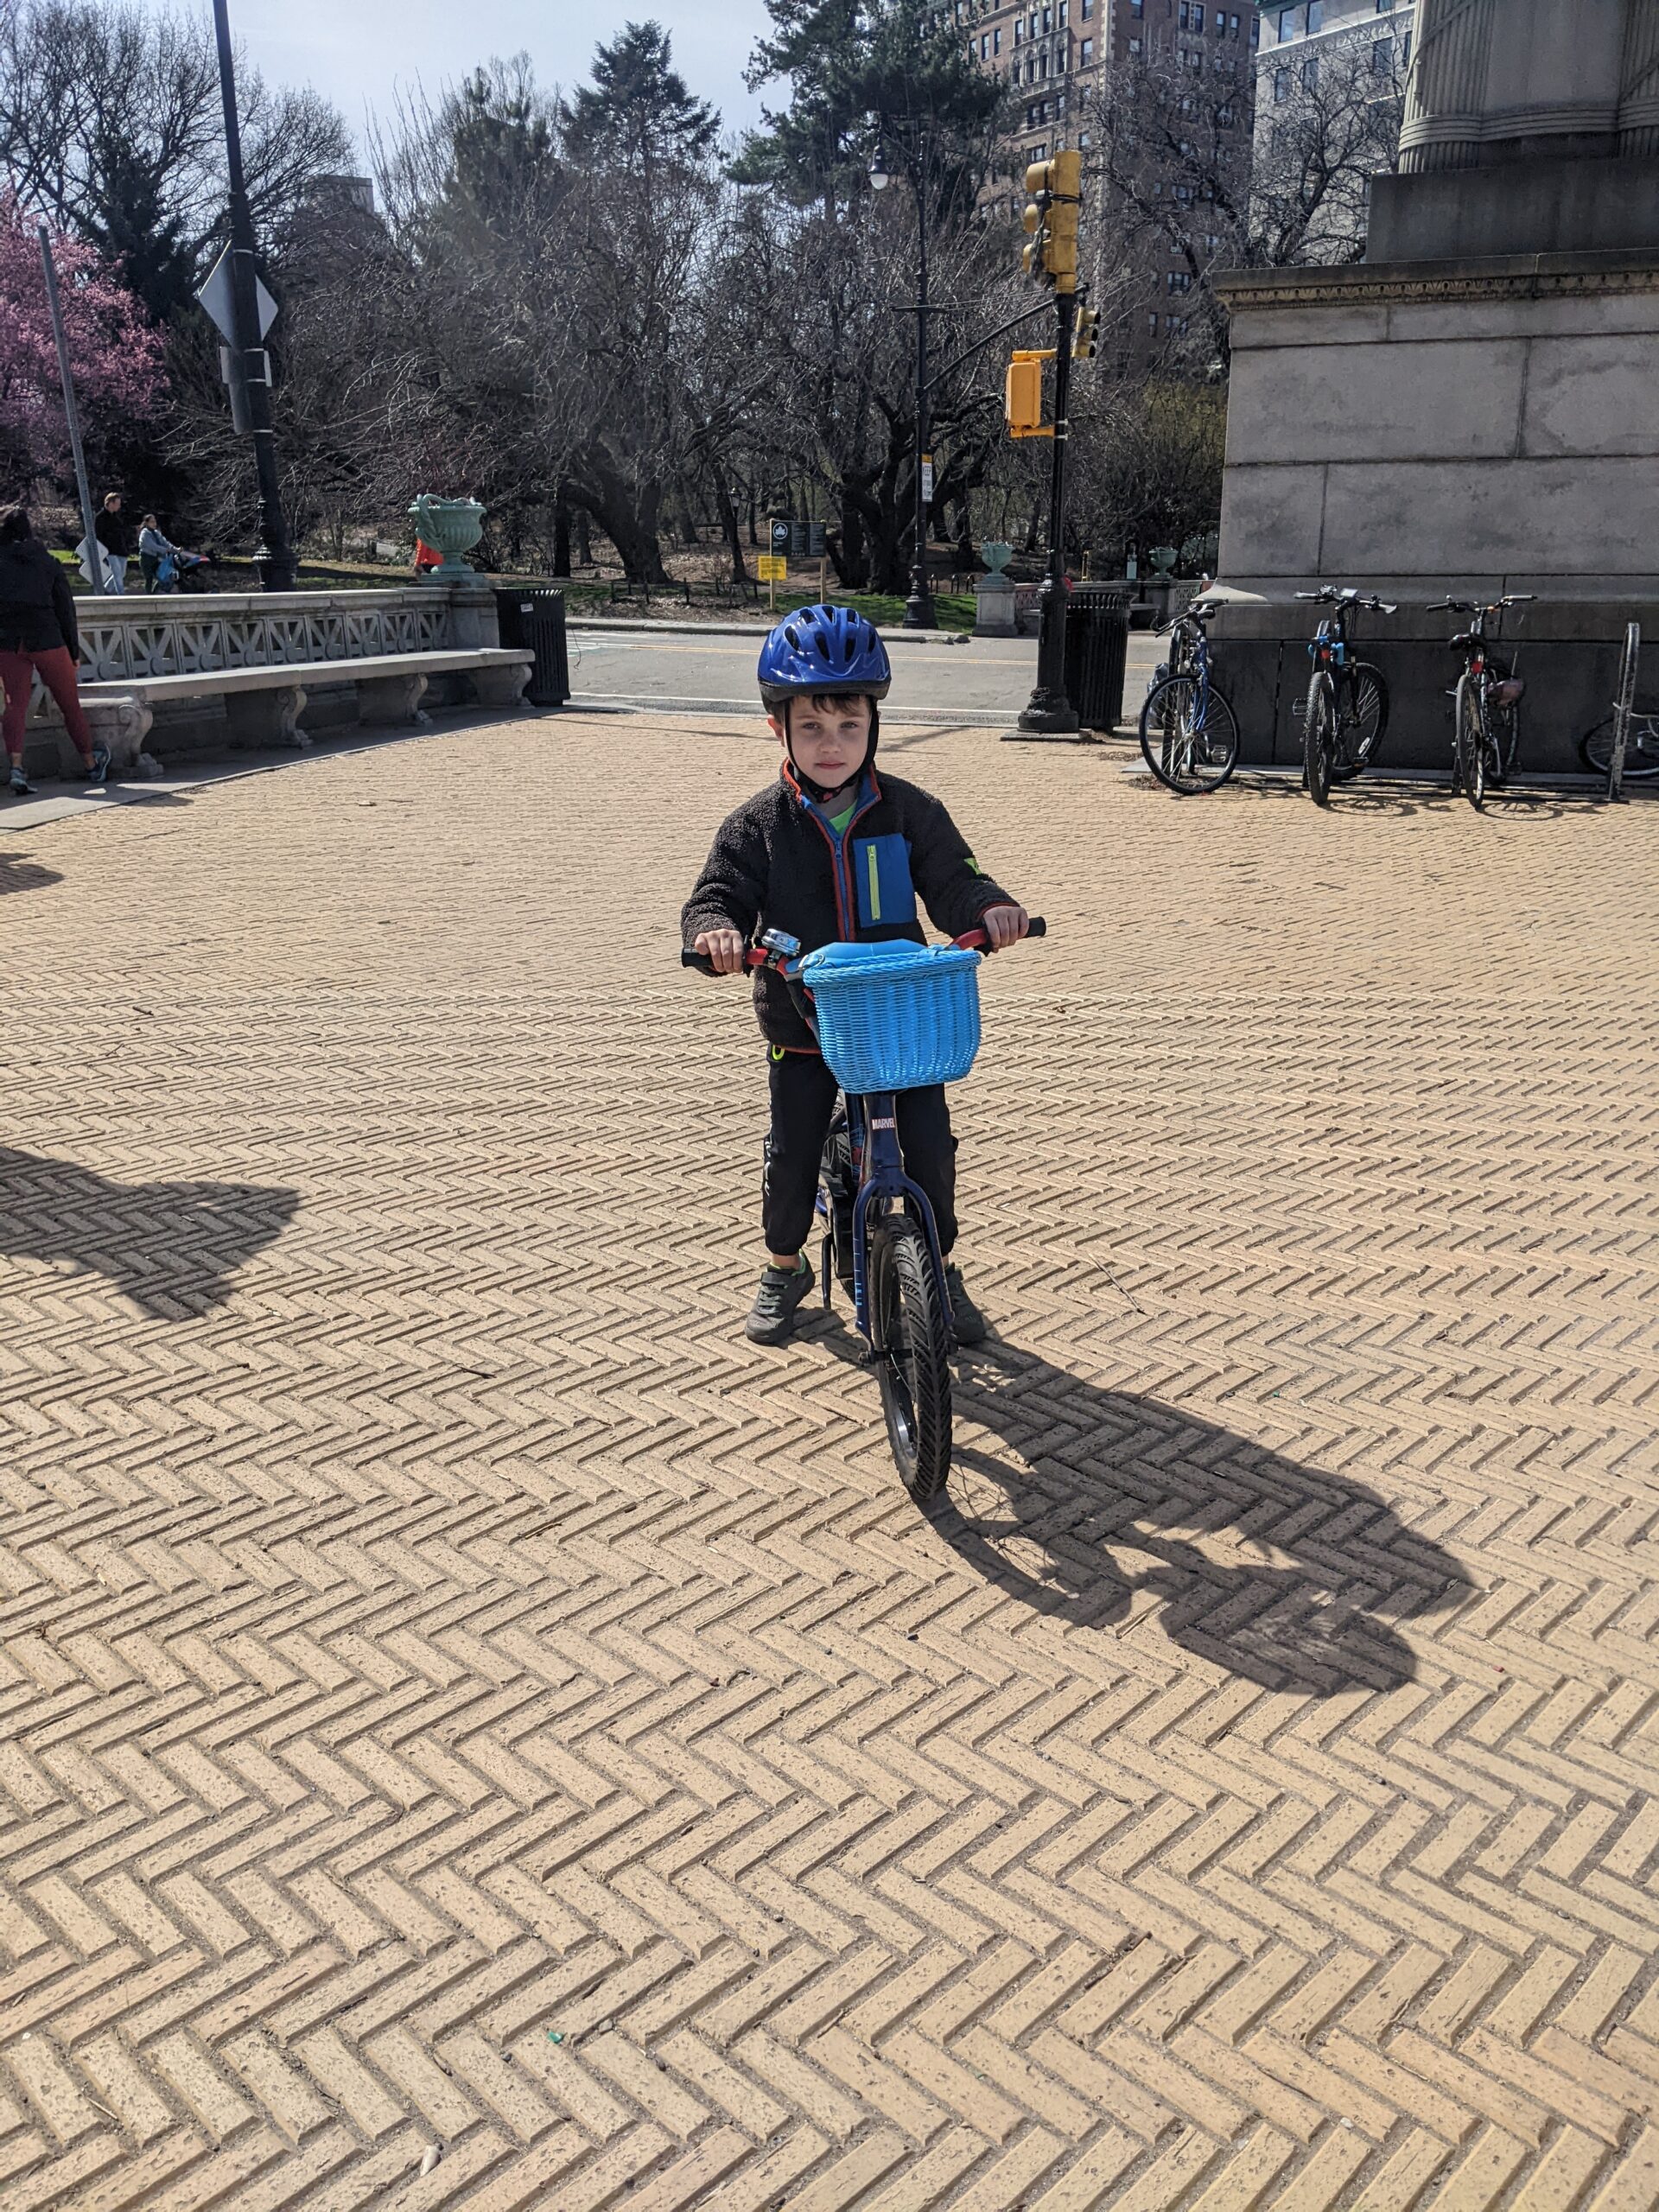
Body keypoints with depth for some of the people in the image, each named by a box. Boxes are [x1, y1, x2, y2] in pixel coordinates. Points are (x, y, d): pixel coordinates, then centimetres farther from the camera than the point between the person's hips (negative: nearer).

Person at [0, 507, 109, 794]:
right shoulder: (46, 561, 6)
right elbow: (66, 607, 5)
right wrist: (74, 651, 10)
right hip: (47, 640, 0)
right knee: (70, 704, 12)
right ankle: (92, 764, 25)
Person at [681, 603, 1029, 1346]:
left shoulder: (909, 812, -2)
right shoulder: (758, 825, -4)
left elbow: (951, 881, -2)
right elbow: (716, 895, -6)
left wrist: (989, 907, -24)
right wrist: (717, 930, -29)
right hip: (801, 1025, 0)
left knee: (930, 1142, 0)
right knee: (791, 1151, 6)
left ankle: (941, 1268, 24)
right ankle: (784, 1266, 32)